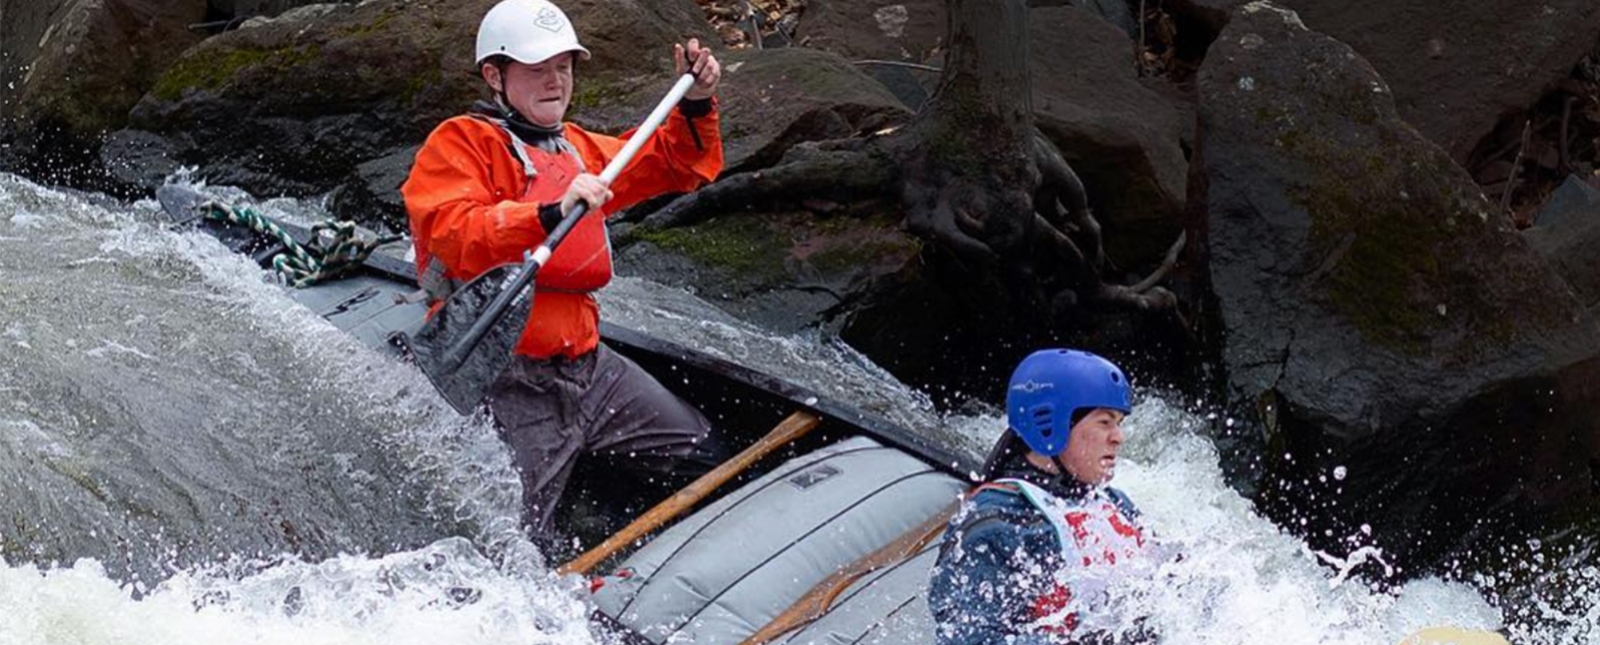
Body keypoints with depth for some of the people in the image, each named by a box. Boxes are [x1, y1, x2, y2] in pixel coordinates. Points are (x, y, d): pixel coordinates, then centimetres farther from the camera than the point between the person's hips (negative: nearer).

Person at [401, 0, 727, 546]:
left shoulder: (576, 149, 21)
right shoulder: (459, 144, -6)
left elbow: (680, 165, 27)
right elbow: (455, 237, -24)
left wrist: (696, 106, 7)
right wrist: (551, 213, -36)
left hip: (588, 365, 8)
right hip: (514, 384, -8)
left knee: (705, 458, 12)